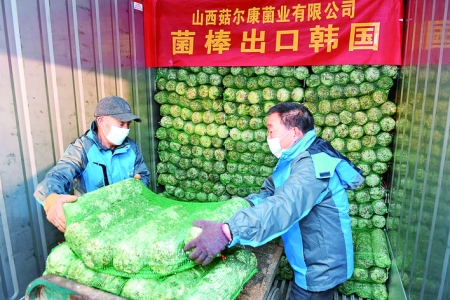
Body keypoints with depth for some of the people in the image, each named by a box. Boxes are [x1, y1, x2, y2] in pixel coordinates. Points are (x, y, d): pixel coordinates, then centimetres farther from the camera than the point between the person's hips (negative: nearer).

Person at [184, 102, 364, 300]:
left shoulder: (312, 165, -28)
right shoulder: (297, 160, 5)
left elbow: (283, 207, -44)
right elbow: (270, 193, 5)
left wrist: (227, 232, -54)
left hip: (320, 269, -8)